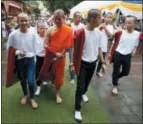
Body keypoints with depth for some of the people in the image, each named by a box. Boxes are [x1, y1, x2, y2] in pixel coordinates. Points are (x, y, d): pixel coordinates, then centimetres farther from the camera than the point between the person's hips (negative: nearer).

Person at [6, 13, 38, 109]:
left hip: (30, 60, 0)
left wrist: (31, 56, 7)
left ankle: (32, 98, 22)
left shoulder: (33, 34, -9)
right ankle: (25, 95, 43)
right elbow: (9, 49, -4)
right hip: (19, 61, 1)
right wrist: (18, 52, -20)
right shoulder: (13, 35, -12)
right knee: (23, 80, 17)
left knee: (31, 81, -5)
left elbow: (34, 48, 2)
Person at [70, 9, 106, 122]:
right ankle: (77, 109, 12)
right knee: (80, 86, -1)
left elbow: (99, 48, 8)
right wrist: (72, 64, -12)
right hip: (82, 63, -5)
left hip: (93, 63, 5)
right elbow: (75, 49, -13)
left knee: (87, 82, 23)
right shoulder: (81, 33, -20)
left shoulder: (98, 33, -2)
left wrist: (103, 62, 8)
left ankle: (84, 93, 54)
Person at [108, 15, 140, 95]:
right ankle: (115, 86, 29)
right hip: (118, 54, -2)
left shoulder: (137, 34, -3)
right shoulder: (120, 32, -9)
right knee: (116, 71, 8)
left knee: (126, 72, 13)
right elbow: (114, 43, 0)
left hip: (128, 56, 3)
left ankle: (116, 78, 45)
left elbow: (135, 45, 10)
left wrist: (134, 51, -10)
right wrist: (110, 53, 0)